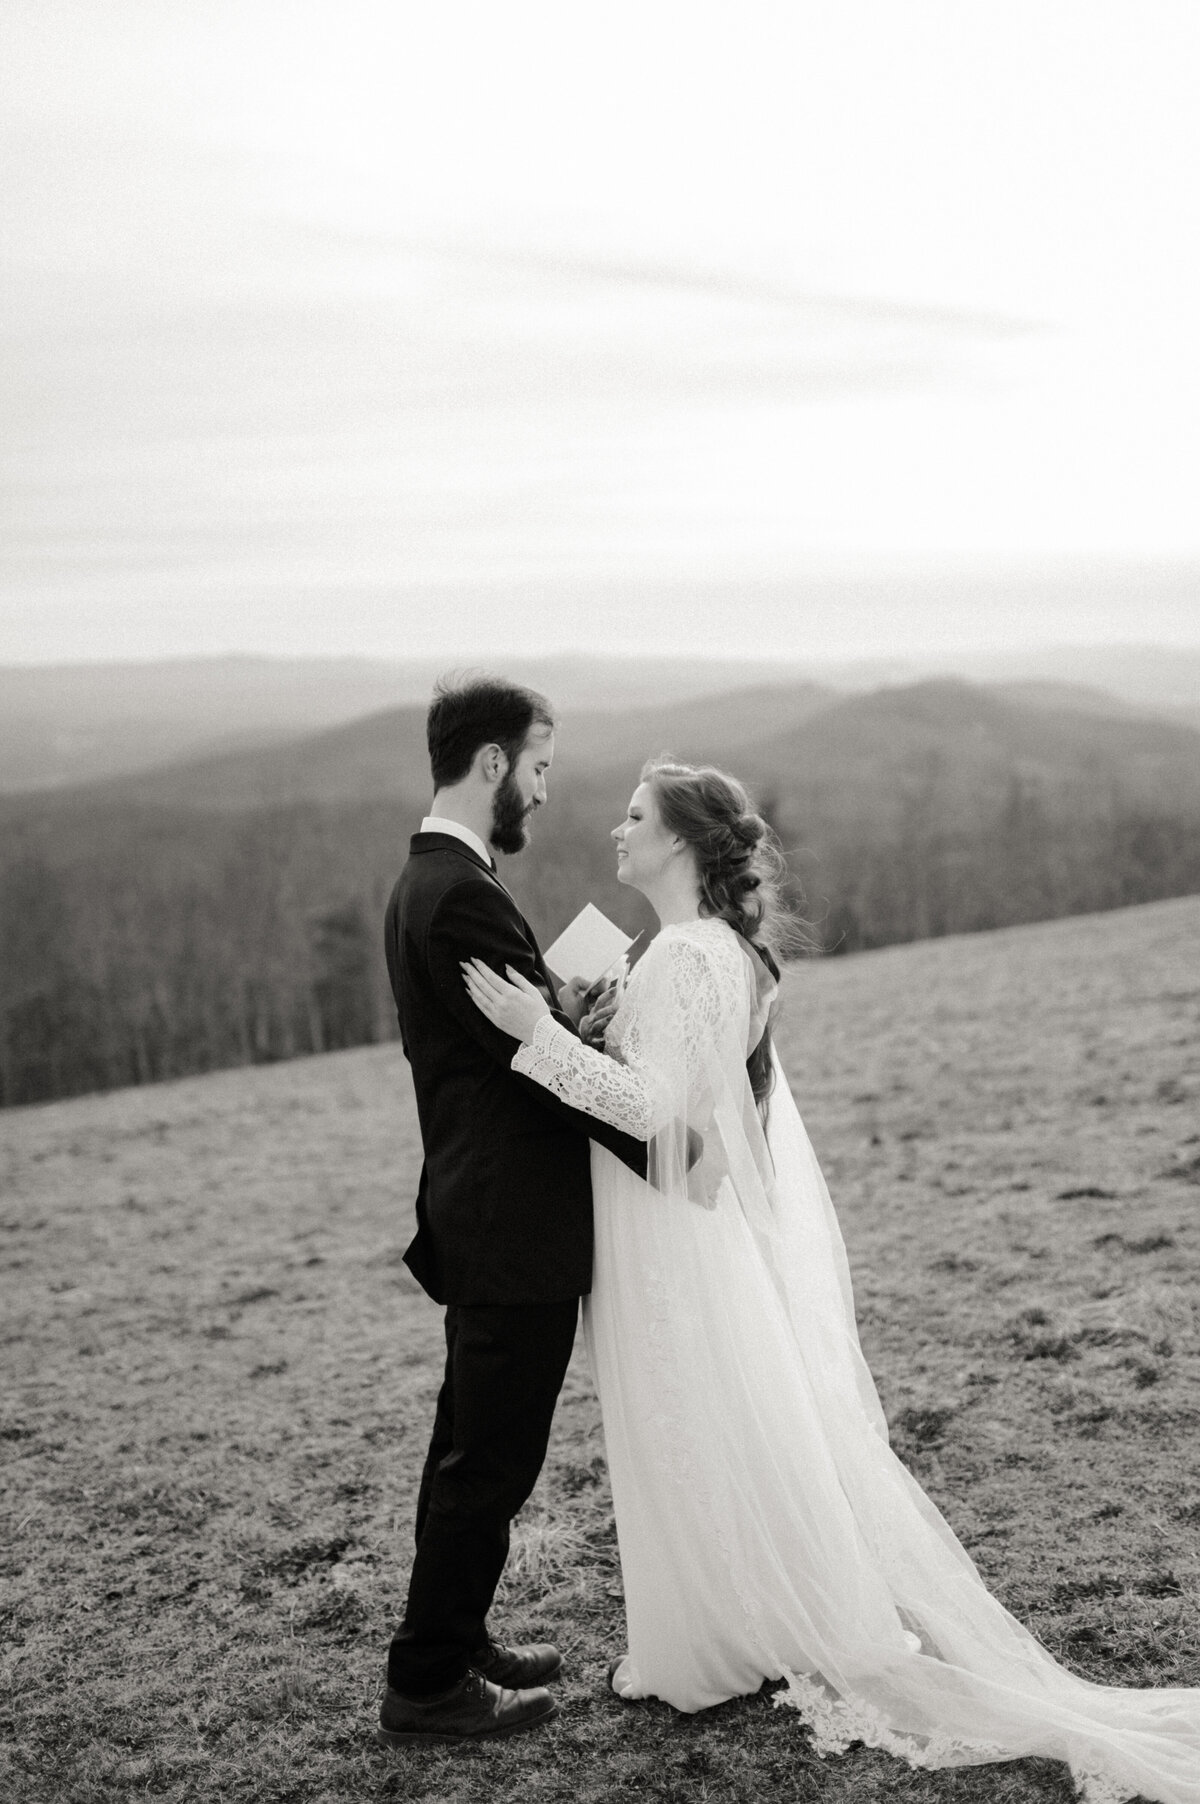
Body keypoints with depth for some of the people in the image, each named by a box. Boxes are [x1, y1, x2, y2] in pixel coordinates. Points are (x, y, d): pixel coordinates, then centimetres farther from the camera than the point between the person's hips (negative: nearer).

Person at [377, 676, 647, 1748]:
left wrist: (563, 1007, -4)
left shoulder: (427, 880, 12)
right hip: (514, 1226, -11)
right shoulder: (464, 895, -21)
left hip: (480, 1215, 11)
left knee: (472, 1448, 21)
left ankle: (453, 1641, 36)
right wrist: (660, 1147, -13)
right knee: (490, 1462, 2)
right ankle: (427, 1687, 14)